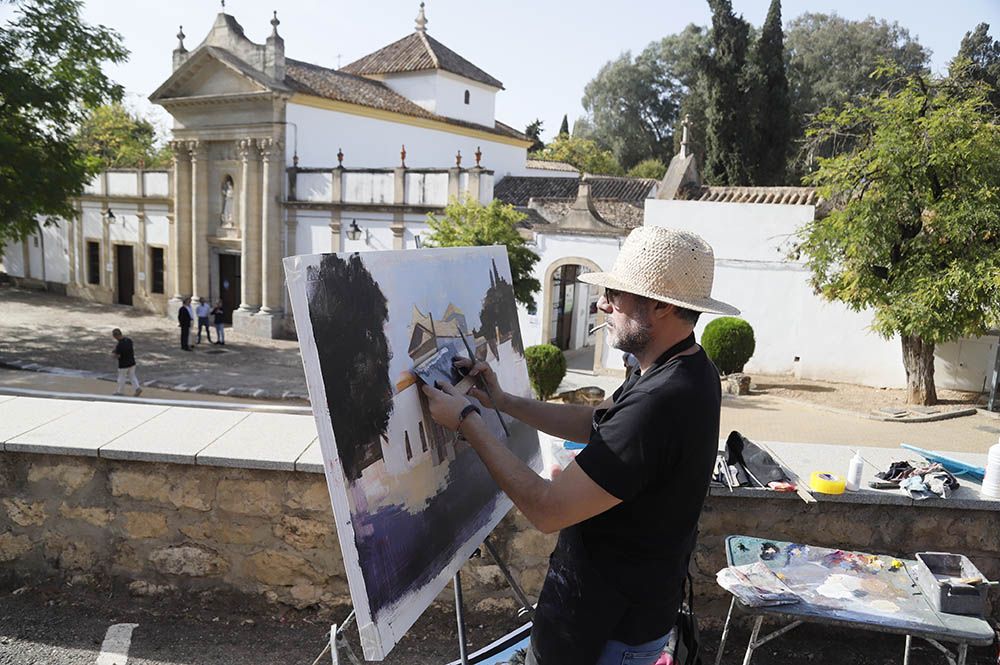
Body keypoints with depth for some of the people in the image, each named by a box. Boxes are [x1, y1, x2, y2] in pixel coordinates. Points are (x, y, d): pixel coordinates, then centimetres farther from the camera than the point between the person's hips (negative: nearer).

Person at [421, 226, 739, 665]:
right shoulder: (687, 369, -1)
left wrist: (468, 422, -21)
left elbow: (548, 510, -30)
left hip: (608, 628, -9)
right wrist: (503, 401, 2)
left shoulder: (659, 404, -34)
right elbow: (597, 424, 11)